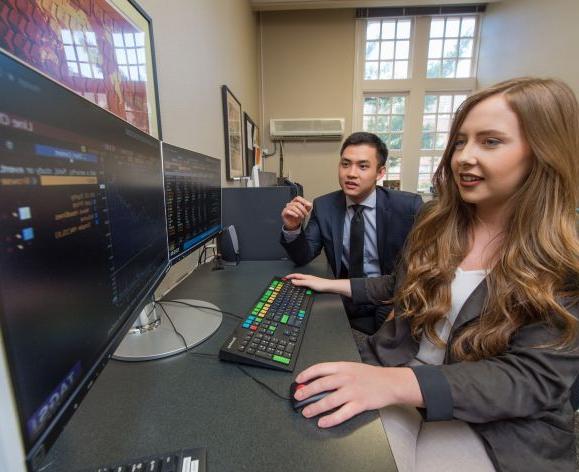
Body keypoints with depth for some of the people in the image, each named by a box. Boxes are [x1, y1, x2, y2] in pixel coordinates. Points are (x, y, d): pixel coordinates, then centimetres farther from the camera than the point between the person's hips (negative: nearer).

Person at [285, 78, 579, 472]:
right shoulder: (437, 221, 0)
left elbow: (533, 378, -20)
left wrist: (400, 385, -35)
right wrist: (333, 284, 7)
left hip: (495, 427, -2)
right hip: (391, 372, 3)